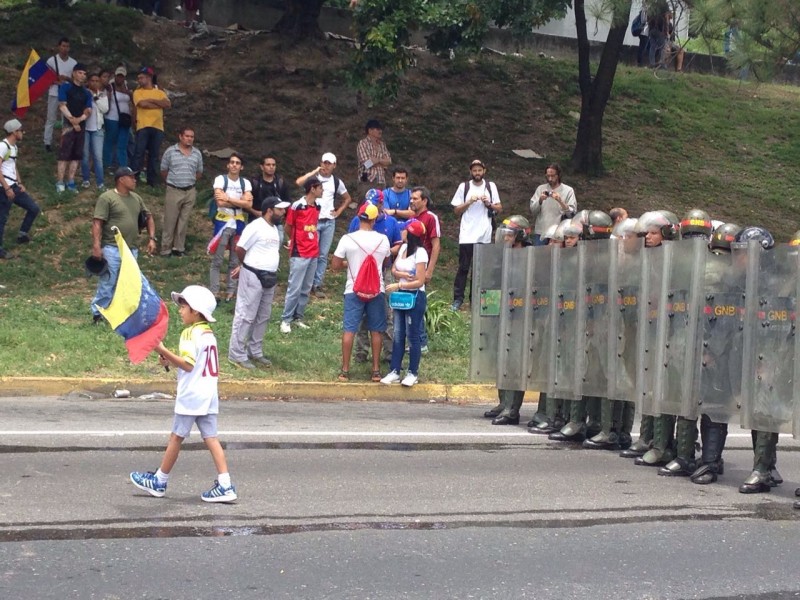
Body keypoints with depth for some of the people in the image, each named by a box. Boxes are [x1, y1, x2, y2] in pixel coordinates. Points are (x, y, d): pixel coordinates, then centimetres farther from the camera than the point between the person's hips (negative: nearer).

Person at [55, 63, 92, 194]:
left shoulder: (86, 93, 14)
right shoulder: (65, 87, 0)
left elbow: (88, 110, 7)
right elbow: (62, 105, -7)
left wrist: (79, 119, -12)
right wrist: (72, 120, -14)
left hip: (81, 126, 5)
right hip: (68, 125, -5)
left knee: (76, 155, 5)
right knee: (64, 155, -7)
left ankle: (70, 182, 10)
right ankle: (60, 183, -7)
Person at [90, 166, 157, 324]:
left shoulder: (136, 198, 14)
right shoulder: (107, 198, -7)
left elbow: (148, 217, 26)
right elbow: (97, 223, -12)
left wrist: (152, 238, 14)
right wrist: (96, 246, -21)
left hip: (132, 250, 7)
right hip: (112, 250, -7)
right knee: (107, 283, -7)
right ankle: (98, 314, 2)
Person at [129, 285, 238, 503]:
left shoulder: (191, 333, -14)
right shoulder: (209, 333, 14)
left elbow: (188, 364, -23)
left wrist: (162, 350, -23)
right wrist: (170, 361, 13)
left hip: (191, 395, -8)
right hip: (208, 395, 8)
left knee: (176, 437, 4)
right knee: (211, 438, 4)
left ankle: (159, 482, 17)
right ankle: (225, 485, -3)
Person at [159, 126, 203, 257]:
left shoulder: (197, 153, 5)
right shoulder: (170, 151, -4)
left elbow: (199, 173, 15)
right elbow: (163, 172, 4)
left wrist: (189, 181, 9)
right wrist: (173, 181, 10)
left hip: (190, 192, 3)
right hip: (173, 191, -3)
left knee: (184, 221, 8)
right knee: (170, 221, -1)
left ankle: (179, 248, 16)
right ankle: (166, 250, 4)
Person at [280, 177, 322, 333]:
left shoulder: (317, 207, 7)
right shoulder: (297, 206, -12)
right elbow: (287, 227, 0)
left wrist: (312, 242, 14)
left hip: (313, 253, 7)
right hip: (299, 254, -6)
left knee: (306, 289, 10)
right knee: (295, 288, -6)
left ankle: (298, 317, 19)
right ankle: (286, 320, 2)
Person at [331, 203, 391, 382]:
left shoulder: (347, 239, -10)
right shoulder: (383, 240, -3)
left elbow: (335, 265, -6)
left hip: (354, 291, -1)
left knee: (349, 330, 4)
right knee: (376, 331, 10)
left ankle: (345, 370, 5)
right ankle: (376, 370, 14)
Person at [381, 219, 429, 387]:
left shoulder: (420, 253, -16)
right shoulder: (403, 248, 7)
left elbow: (420, 282, -18)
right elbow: (393, 270, 9)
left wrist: (398, 285, -24)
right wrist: (401, 274, -12)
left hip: (415, 297, -8)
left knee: (412, 336, 1)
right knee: (398, 335, 9)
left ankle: (413, 373, 11)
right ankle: (394, 371, 13)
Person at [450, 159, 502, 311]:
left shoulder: (491, 186, 9)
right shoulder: (464, 187, 5)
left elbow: (499, 209, 10)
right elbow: (457, 210, 4)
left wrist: (489, 204, -8)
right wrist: (469, 201, -10)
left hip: (485, 236, 2)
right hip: (467, 235, -2)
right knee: (463, 267, -2)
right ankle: (457, 299, 0)